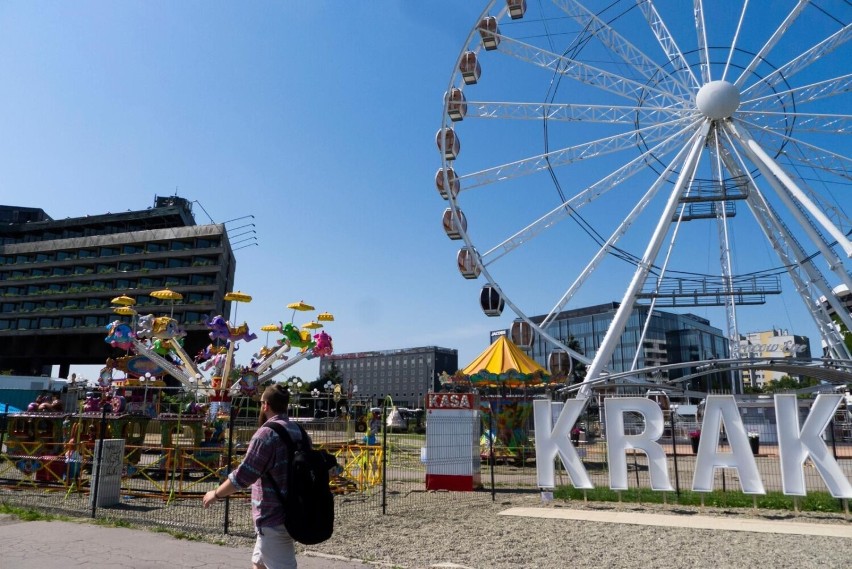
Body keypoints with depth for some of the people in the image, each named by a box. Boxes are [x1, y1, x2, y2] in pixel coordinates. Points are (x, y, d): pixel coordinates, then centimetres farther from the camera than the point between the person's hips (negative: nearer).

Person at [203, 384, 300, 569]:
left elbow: (243, 475, -17)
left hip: (274, 520, -9)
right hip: (291, 515, 9)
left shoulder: (267, 433, -17)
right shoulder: (298, 432, 8)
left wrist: (216, 494, -2)